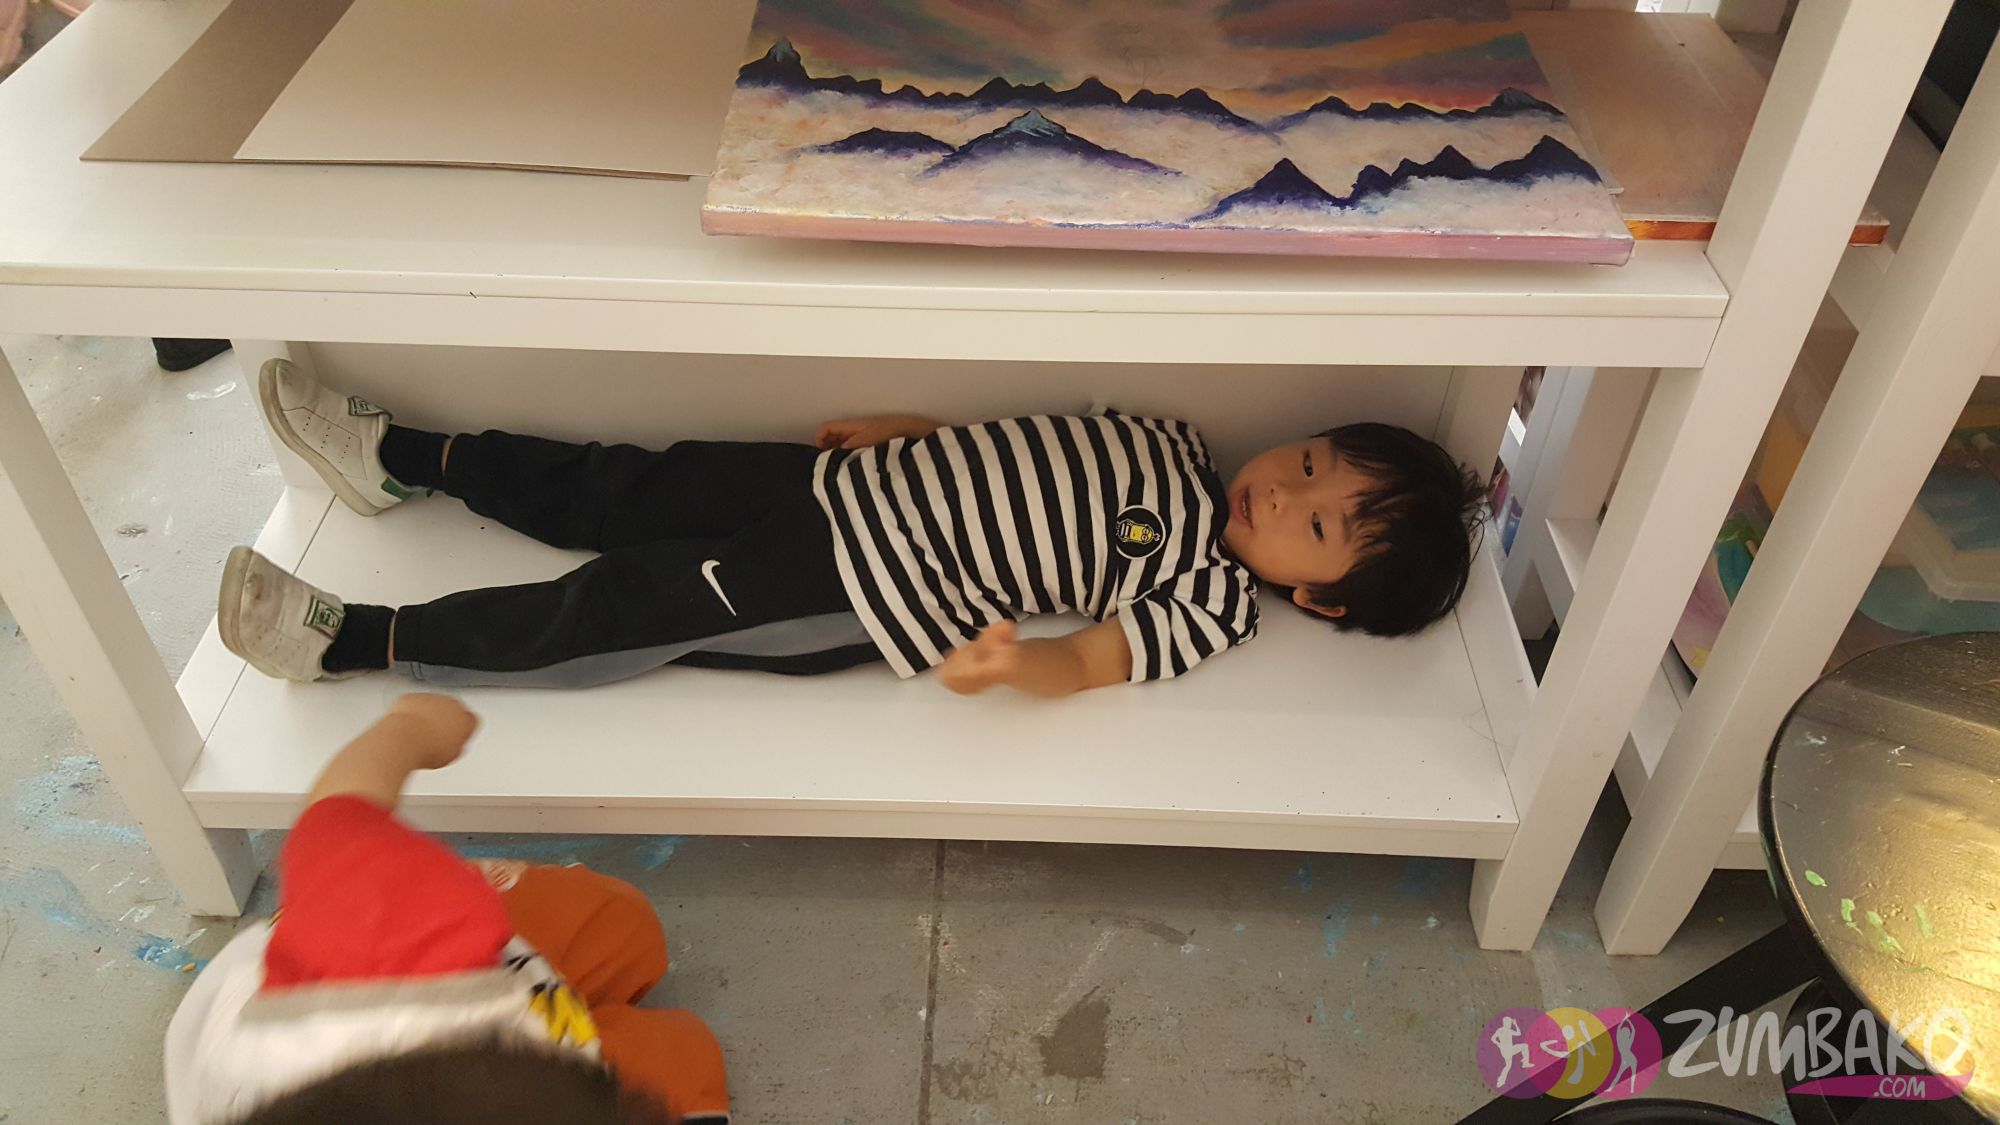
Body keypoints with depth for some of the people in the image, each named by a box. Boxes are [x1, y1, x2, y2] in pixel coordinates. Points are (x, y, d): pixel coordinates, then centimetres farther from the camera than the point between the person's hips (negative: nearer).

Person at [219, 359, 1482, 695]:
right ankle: (397, 456, 20)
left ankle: (354, 640, -1)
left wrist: (1014, 659, -41)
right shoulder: (1185, 447, 10)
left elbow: (1091, 658, -19)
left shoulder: (1210, 604, -9)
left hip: (866, 599, -6)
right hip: (866, 485, 6)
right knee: (623, 494, 5)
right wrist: (907, 427, 9)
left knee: (626, 611, -10)